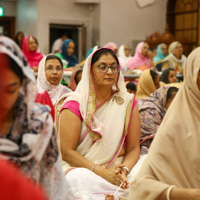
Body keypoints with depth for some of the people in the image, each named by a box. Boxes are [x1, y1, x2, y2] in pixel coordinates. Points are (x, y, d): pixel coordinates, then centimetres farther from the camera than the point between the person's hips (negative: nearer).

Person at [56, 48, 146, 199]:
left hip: (117, 167, 2)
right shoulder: (75, 104, -3)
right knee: (78, 178, -36)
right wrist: (102, 172, -20)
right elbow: (66, 151, -9)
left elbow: (133, 147, 5)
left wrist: (124, 169, -17)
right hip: (81, 167, -1)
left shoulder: (127, 102, 8)